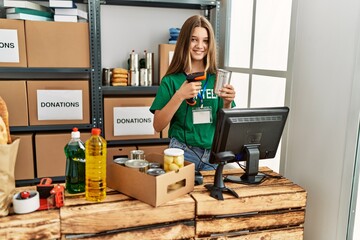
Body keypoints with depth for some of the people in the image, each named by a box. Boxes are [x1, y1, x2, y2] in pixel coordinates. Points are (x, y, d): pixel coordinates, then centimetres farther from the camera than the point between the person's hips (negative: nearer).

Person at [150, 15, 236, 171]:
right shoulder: (171, 80, -2)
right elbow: (158, 126, -7)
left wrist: (227, 103, -10)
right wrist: (179, 96, -18)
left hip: (214, 154, 3)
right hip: (183, 153, -3)